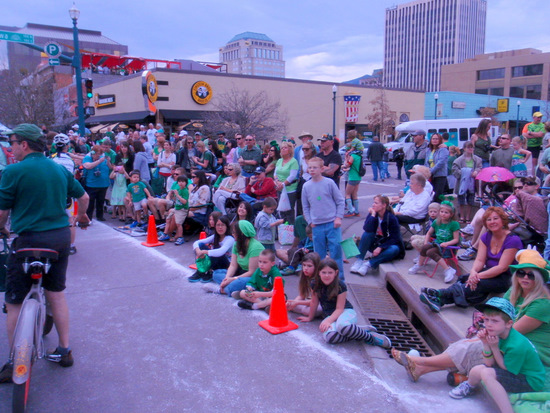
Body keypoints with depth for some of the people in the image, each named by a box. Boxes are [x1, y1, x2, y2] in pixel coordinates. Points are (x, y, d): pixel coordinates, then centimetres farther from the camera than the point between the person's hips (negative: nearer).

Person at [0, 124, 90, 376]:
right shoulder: (60, 169, 5)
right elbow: (83, 197, 14)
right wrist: (81, 217, 34)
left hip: (28, 240, -5)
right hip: (61, 237, 6)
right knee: (57, 294, 17)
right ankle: (64, 351, 24)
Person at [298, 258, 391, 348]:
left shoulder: (340, 286, -14)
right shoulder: (316, 284, -4)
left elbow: (339, 308, -14)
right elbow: (314, 303, 9)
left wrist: (328, 320, -26)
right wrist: (310, 318, 19)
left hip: (346, 311, -3)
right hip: (329, 315, 4)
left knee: (342, 325, -43)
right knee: (329, 336, -34)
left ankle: (370, 337, -18)